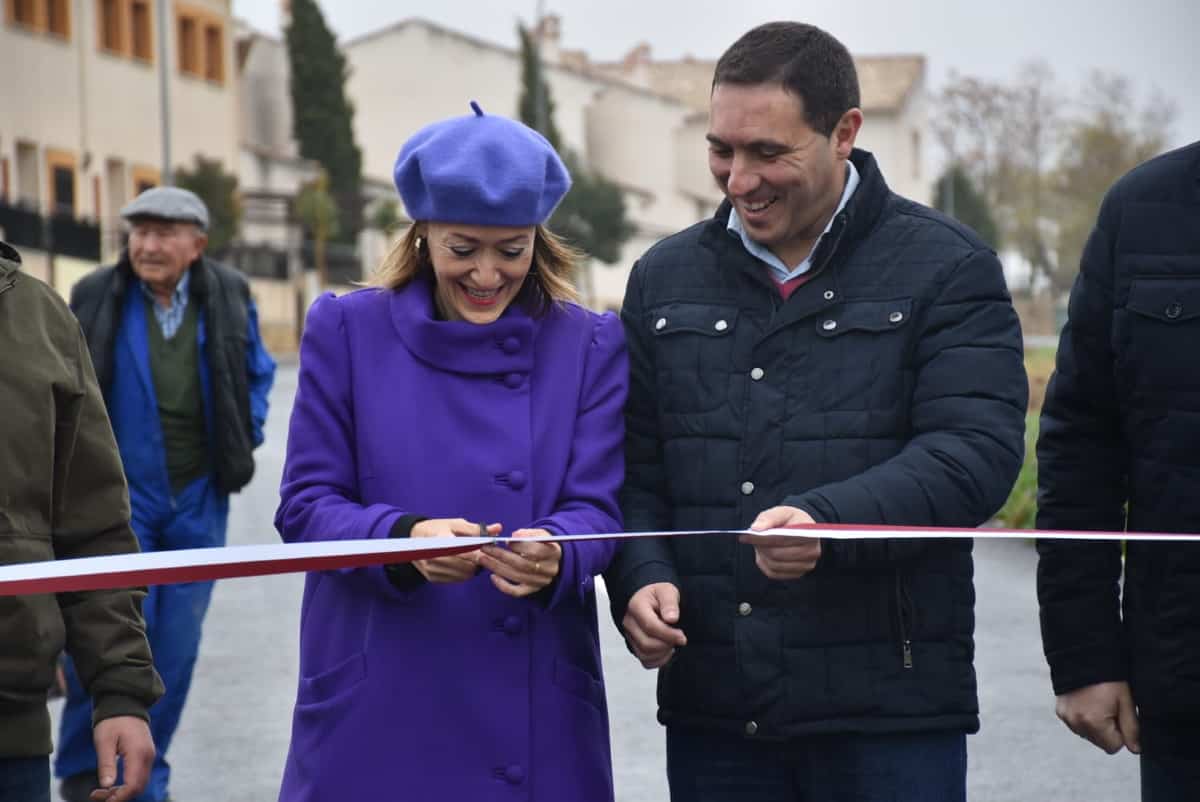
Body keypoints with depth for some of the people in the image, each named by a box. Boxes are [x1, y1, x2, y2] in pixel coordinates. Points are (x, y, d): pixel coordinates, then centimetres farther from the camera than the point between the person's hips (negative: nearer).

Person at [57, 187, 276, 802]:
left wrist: (245, 439, 6)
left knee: (178, 642, 6)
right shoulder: (96, 297, -4)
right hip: (119, 494, -2)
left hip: (198, 498, 2)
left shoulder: (228, 296, 1)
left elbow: (257, 371, 17)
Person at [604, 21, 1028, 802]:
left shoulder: (946, 269, 0)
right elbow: (633, 467, 15)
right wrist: (641, 577, -5)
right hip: (710, 708, 4)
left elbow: (977, 451, -11)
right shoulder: (666, 277, 13)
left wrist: (826, 521, -26)